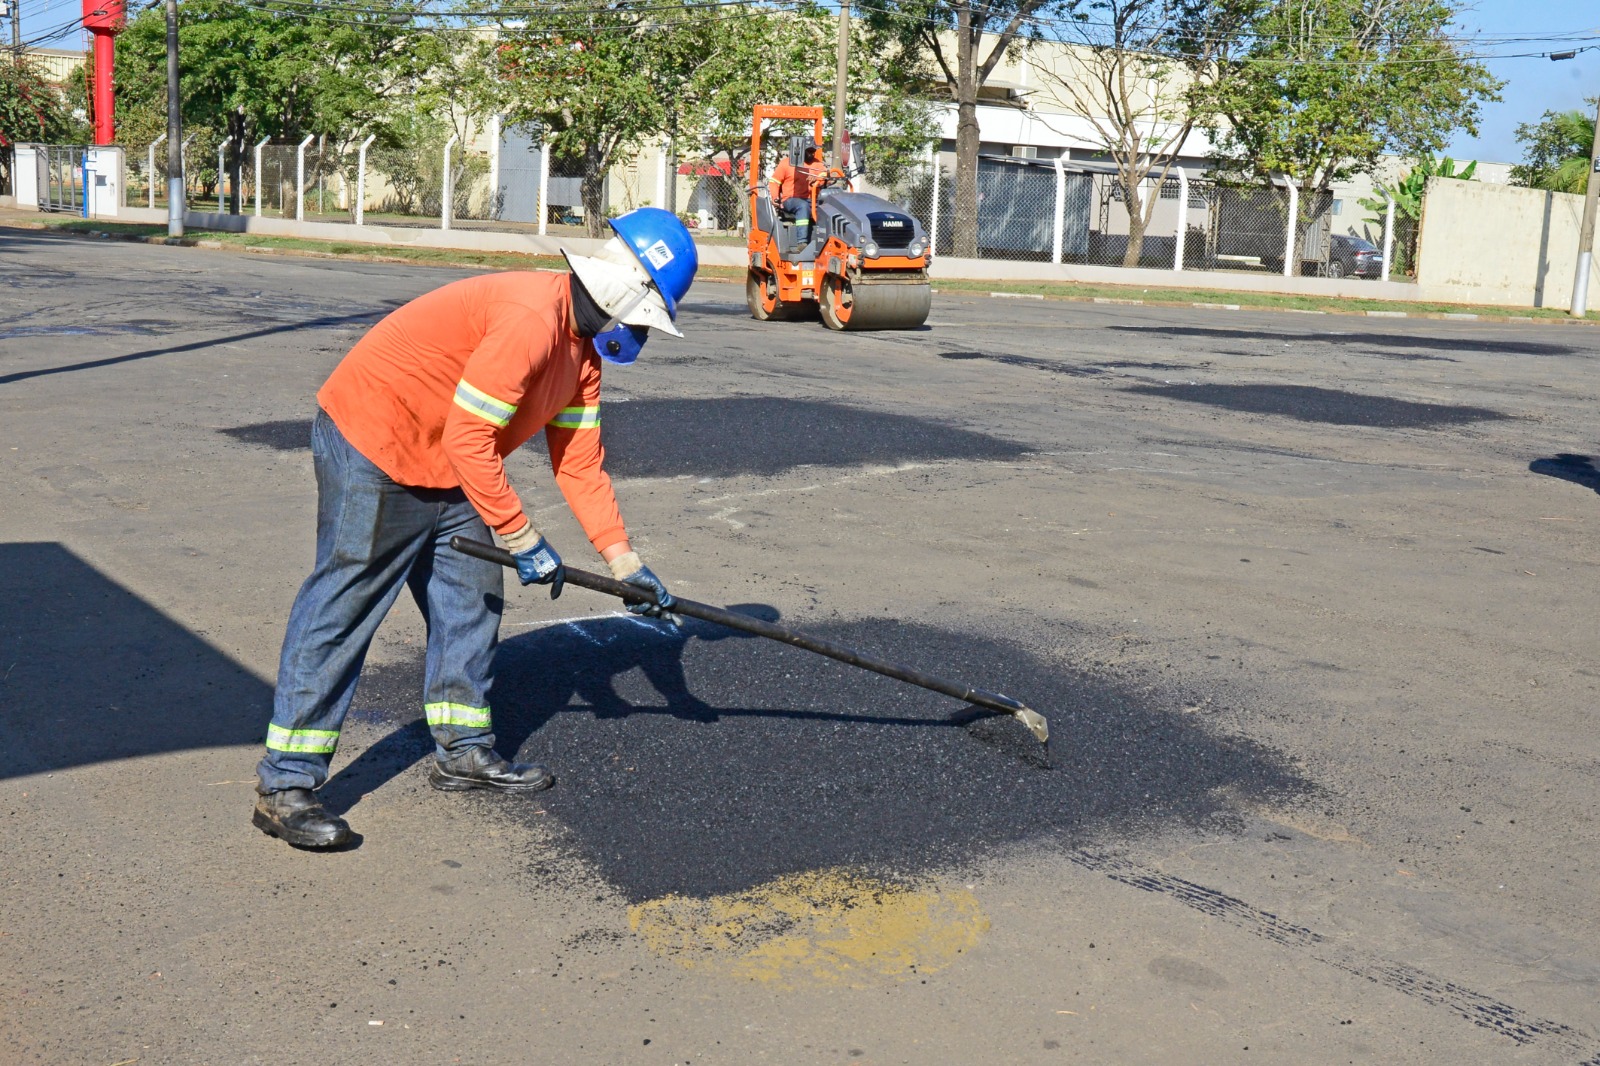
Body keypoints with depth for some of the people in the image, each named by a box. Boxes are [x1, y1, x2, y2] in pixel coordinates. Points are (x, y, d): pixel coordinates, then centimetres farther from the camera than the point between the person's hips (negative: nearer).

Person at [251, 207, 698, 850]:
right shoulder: (532, 319, -26)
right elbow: (467, 439, -26)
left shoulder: (581, 348, 7)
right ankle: (285, 787, -2)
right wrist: (523, 539, -19)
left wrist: (623, 562, 6)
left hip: (442, 471, 10)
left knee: (472, 593, 13)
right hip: (369, 448, -10)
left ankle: (462, 751, 26)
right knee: (342, 611, -8)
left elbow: (580, 461, 10)